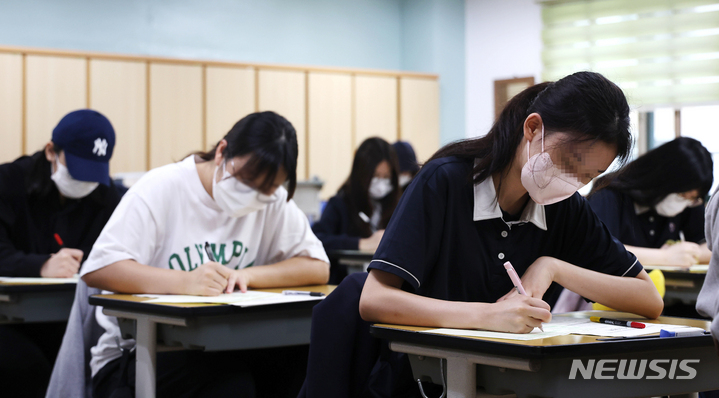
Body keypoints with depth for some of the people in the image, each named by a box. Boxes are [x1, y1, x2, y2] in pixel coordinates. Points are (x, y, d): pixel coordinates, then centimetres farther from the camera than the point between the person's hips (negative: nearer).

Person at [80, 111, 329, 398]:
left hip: (221, 350, 5)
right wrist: (185, 282, -35)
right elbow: (96, 270, -21)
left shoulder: (273, 201, 2)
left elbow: (317, 267, -3)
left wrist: (247, 275, -18)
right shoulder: (163, 188, -12)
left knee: (302, 362, -23)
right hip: (135, 357, -5)